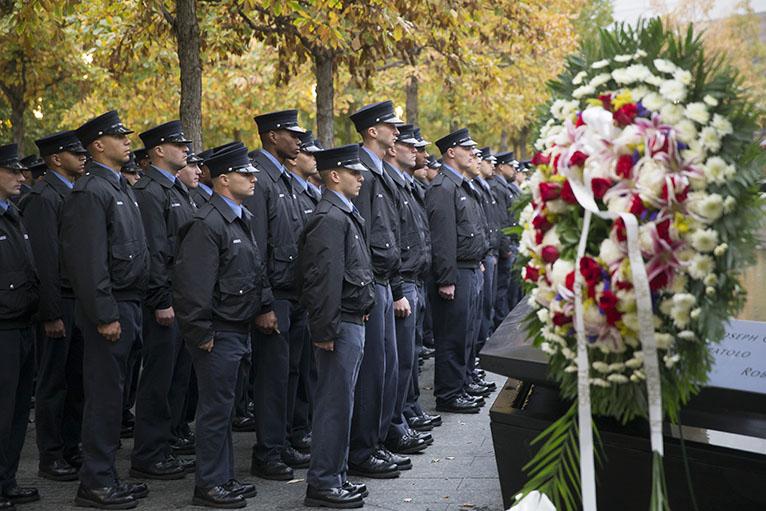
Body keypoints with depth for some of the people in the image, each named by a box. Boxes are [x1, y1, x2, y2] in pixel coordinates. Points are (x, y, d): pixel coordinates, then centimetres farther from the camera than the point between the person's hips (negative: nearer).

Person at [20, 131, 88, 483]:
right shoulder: (44, 197, -12)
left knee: (76, 379, 13)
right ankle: (50, 457, 11)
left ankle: (71, 449, 24)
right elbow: (44, 259, -17)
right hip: (59, 304, -8)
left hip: (79, 300, 8)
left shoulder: (74, 194, 15)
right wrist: (51, 314, -19)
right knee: (53, 382, 1)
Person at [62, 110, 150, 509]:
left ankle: (105, 476, 23)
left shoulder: (119, 186, 17)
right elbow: (89, 261, -19)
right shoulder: (90, 191, -13)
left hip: (127, 304, 9)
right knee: (104, 394, -3)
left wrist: (130, 309, 17)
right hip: (109, 308, -9)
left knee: (112, 393, 14)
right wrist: (106, 315, -20)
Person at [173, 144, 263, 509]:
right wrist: (202, 334, -20)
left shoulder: (242, 219, 13)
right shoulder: (207, 224, -18)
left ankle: (224, 479, 26)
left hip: (238, 330, 9)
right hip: (218, 334, -9)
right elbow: (193, 284, -22)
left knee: (223, 408, 16)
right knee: (216, 409, -1)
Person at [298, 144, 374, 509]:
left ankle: (336, 476, 25)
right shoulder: (330, 218, -17)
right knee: (335, 404, -3)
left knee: (339, 403, 15)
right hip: (341, 327, -10)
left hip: (353, 323, 10)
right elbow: (325, 280, -22)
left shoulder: (345, 215, 15)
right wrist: (325, 332, -23)